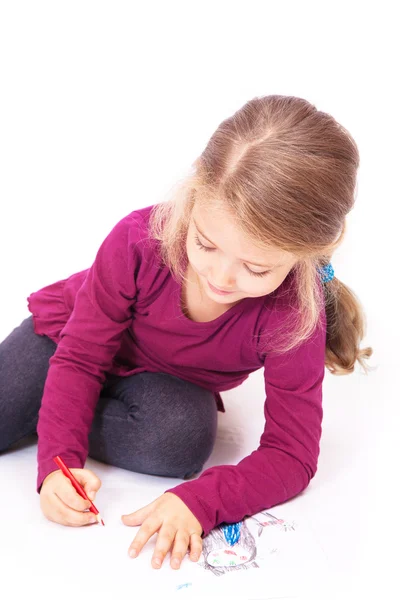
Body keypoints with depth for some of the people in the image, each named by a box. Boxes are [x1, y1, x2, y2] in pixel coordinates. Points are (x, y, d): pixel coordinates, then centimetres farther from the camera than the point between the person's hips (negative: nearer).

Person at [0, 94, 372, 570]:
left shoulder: (295, 315, -33)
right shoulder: (139, 237, -33)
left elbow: (291, 455, -28)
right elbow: (80, 357, -23)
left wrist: (200, 501, -45)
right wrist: (58, 460, -37)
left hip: (165, 384, 1)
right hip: (66, 332, 0)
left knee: (182, 438, -33)